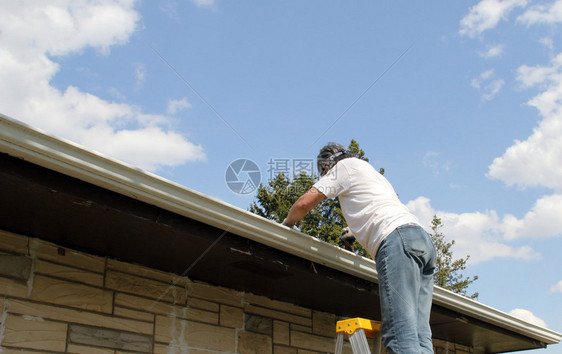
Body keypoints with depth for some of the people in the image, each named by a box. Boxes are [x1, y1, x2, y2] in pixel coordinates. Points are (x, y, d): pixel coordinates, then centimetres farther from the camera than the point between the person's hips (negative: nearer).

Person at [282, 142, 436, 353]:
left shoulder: (345, 166, 13)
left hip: (397, 241, -9)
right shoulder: (374, 173, 38)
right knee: (419, 335, 0)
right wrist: (356, 232, 61)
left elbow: (304, 203, 8)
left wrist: (287, 223, 26)